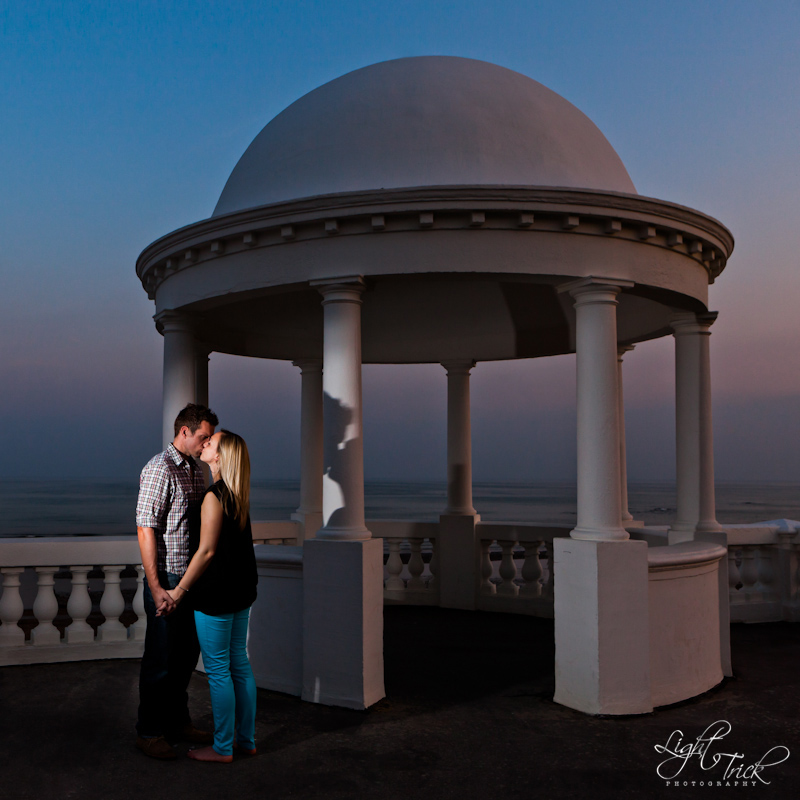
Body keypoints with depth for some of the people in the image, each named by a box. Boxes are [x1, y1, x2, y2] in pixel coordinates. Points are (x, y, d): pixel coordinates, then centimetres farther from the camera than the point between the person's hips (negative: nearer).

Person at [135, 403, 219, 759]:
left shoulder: (196, 471, 13)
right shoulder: (159, 469, -14)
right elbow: (146, 530, -18)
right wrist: (156, 589, -21)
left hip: (192, 579, 8)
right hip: (167, 580, -8)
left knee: (187, 655, 16)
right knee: (161, 660, 3)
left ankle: (178, 722, 31)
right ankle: (149, 732, 17)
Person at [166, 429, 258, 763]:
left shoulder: (214, 497, -18)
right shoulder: (237, 495, 8)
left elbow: (207, 551, -20)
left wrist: (179, 590, -14)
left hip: (217, 593, -9)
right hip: (242, 589, 9)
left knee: (218, 670, 2)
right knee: (239, 664, 15)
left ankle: (222, 748, 13)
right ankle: (246, 739, 25)